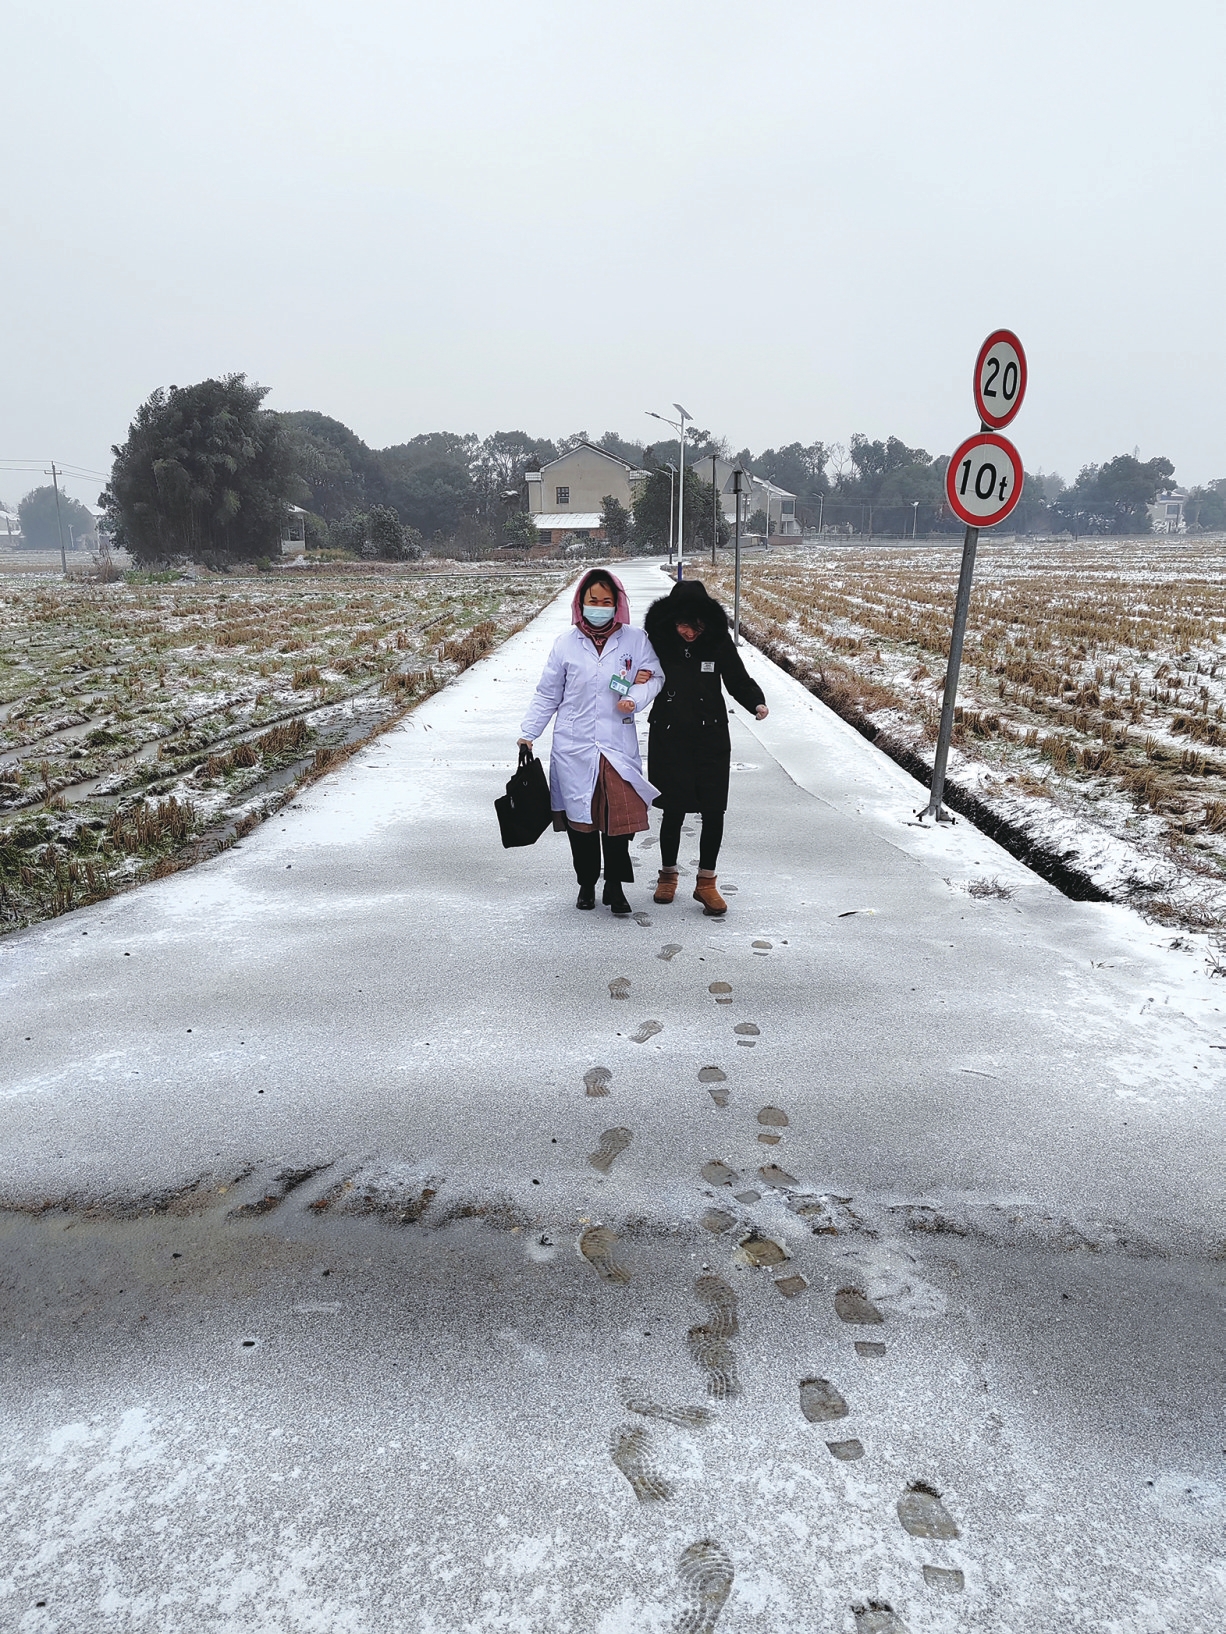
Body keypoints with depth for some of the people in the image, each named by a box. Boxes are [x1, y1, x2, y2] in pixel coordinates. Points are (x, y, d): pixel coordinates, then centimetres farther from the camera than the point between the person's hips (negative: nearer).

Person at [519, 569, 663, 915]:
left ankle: (615, 885, 13)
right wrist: (528, 732, 6)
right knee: (580, 819, 8)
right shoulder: (566, 643, 3)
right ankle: (586, 883, 25)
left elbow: (655, 678, 8)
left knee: (619, 818, -5)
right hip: (573, 747, 1)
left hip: (619, 746, -1)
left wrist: (635, 698, -12)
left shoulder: (635, 640, 1)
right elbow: (547, 694, 8)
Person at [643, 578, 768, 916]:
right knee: (674, 810, 6)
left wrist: (757, 702, -14)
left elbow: (738, 680, 4)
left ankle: (706, 882, 17)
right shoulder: (659, 643, -4)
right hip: (669, 740, -1)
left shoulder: (719, 642, -3)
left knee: (714, 812, 0)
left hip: (712, 739, 1)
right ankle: (668, 875, 29)